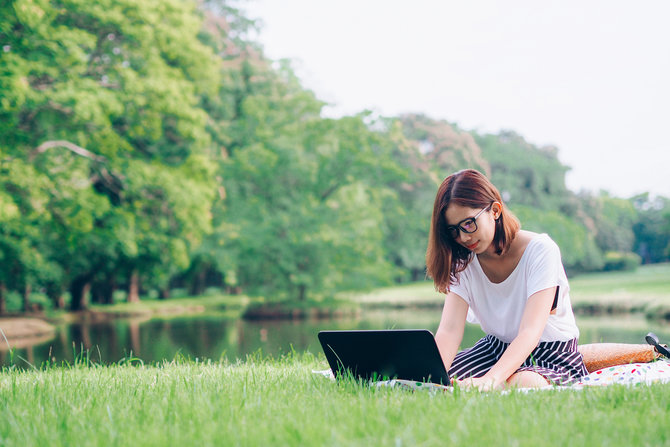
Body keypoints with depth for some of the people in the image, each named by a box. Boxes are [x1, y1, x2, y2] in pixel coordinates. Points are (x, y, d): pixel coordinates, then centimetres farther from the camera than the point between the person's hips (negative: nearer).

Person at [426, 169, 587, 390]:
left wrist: (490, 380, -49)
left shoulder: (541, 251, -21)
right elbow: (448, 330, -19)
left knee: (523, 383, -39)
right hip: (495, 349, 5)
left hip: (552, 358, -4)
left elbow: (530, 332, -32)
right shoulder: (463, 262, -6)